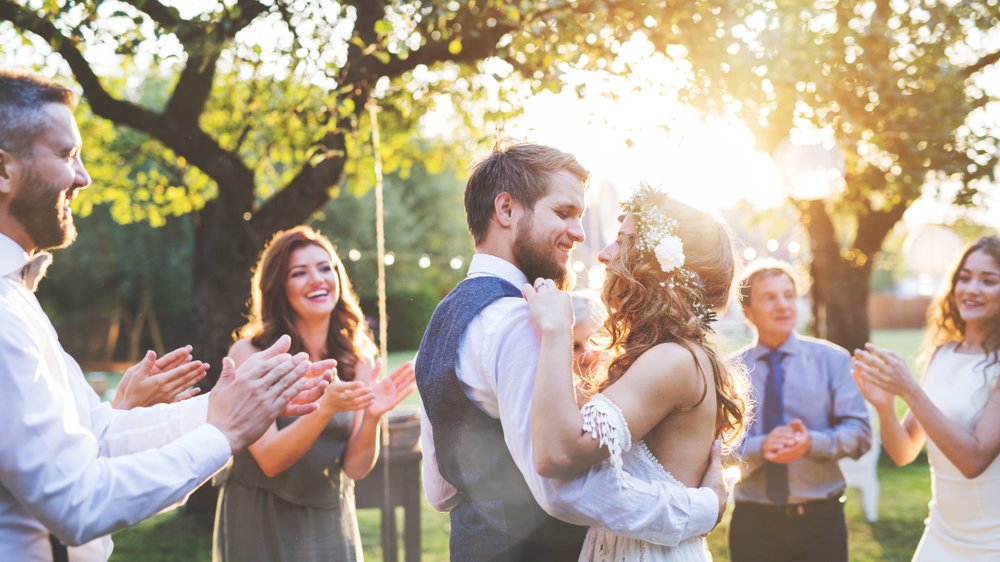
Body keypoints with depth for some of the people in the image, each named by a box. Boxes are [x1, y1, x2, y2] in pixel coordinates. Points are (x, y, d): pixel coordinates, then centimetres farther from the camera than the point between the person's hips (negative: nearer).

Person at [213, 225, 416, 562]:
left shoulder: (359, 362, -2)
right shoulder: (250, 354, -12)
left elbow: (356, 468, -5)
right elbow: (270, 461, -18)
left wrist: (372, 417, -23)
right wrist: (325, 408, -32)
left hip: (332, 525, 3)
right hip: (261, 524, -3)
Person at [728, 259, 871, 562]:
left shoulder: (832, 359, 3)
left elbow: (859, 432, -4)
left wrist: (812, 443, -23)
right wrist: (759, 448, -24)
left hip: (821, 519, 1)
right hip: (753, 522, 0)